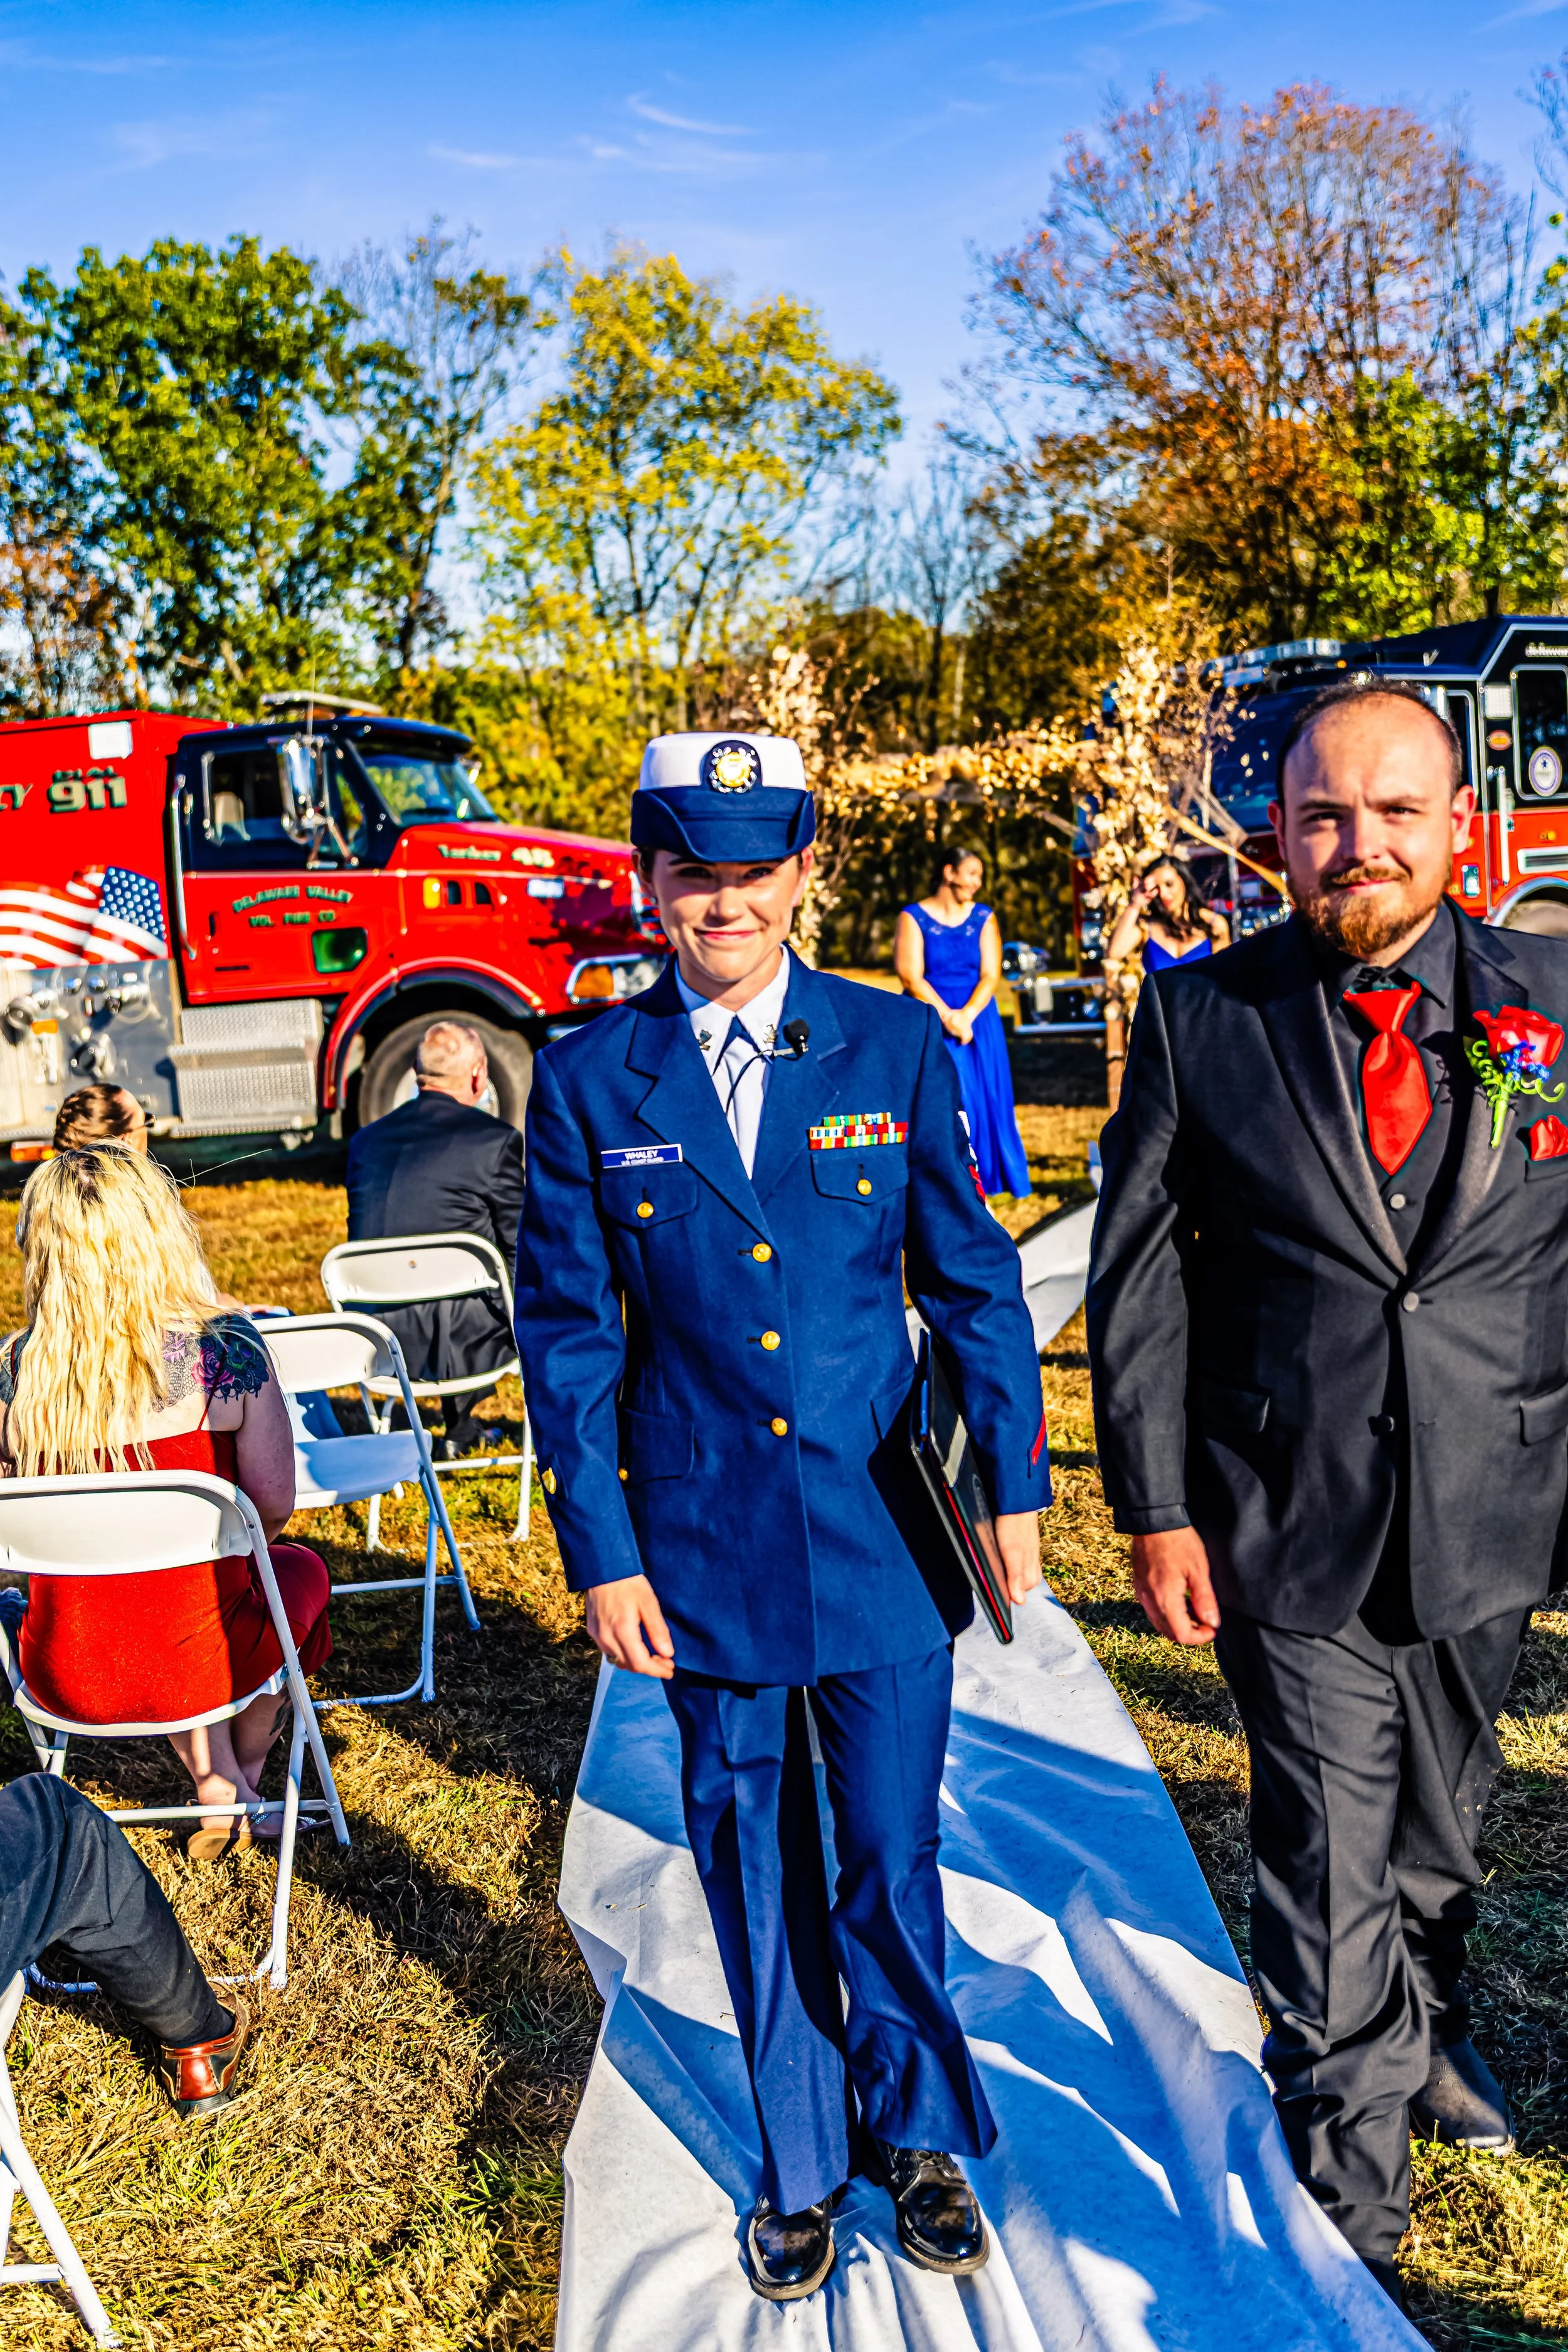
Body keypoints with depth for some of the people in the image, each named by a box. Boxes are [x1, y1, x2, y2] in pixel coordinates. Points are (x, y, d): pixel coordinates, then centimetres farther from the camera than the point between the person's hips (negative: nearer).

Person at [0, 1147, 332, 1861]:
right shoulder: (224, 1350, -18)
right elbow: (274, 1504, -12)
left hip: (64, 1679, 3)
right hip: (197, 1665, -2)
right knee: (298, 1567, 31)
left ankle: (216, 1793, 33)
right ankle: (241, 1787, 44)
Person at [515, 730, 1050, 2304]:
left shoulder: (896, 1050, -2)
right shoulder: (587, 1080, -4)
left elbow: (973, 1282, 3)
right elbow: (568, 1336, -1)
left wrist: (1015, 1486, 2)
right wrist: (602, 1556, -4)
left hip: (881, 1546, 0)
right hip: (704, 1554, 0)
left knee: (892, 1870, 9)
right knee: (757, 1880, 15)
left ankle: (916, 2129, 38)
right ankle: (799, 2163, 38)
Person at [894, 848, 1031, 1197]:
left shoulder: (983, 918, 7)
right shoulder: (914, 917, -1)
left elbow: (991, 975, -1)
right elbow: (910, 974, -9)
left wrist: (966, 1016, -16)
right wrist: (946, 1016, -17)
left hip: (978, 1021, 3)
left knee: (985, 1099, 0)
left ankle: (982, 1180, 8)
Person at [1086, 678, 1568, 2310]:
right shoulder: (1199, 1017, -5)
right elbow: (1135, 1275, -3)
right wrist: (1155, 1510, -7)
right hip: (1290, 1535, -2)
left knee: (1437, 1834, 23)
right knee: (1329, 1885, 6)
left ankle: (1426, 2036, 54)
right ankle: (1351, 2236, 28)